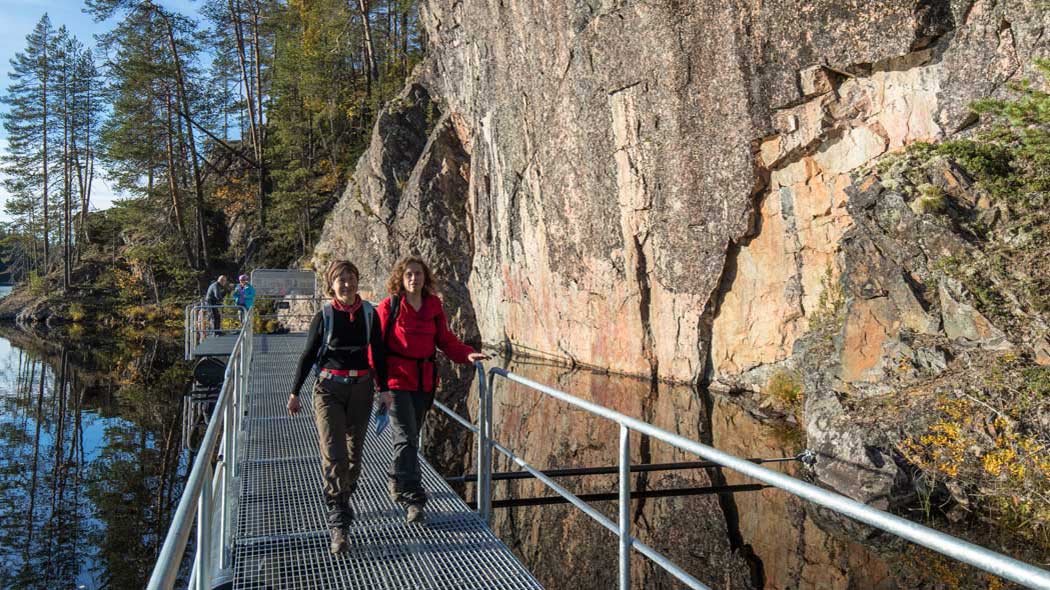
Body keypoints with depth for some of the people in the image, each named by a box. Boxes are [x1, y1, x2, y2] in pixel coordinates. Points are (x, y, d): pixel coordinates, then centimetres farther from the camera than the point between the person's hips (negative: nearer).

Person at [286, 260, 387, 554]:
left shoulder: (369, 314, 2)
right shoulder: (324, 316, -3)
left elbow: (378, 354, 9)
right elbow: (308, 355, 4)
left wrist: (383, 389, 9)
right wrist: (294, 392, 6)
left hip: (361, 388, 3)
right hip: (329, 389, -3)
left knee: (354, 452, 13)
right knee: (333, 455, -12)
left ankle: (342, 498, 39)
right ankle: (338, 525, -10)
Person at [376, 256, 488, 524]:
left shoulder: (434, 306, 5)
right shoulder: (389, 306, -7)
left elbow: (445, 340, 12)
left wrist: (467, 354, -5)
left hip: (424, 380, 5)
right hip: (397, 381, -5)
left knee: (410, 436, 15)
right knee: (407, 439, -9)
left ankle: (395, 478, 39)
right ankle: (413, 500, -7)